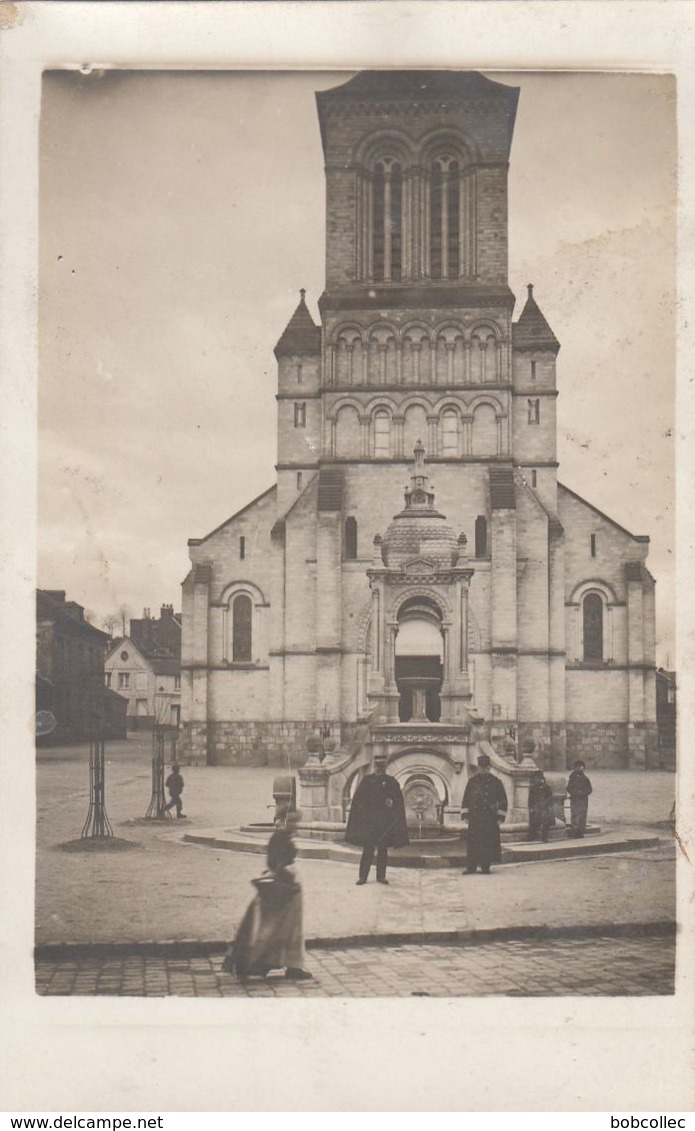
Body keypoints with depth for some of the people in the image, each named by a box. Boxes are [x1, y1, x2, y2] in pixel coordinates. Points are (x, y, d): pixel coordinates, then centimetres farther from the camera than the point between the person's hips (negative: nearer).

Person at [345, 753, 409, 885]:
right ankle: (363, 876, 0)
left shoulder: (391, 782, 7)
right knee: (368, 848, -4)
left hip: (385, 820, 1)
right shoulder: (367, 780, 5)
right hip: (369, 818, -1)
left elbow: (398, 801, 6)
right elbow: (358, 798, 2)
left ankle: (381, 876, 12)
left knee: (383, 849, 5)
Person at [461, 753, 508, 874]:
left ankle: (485, 866, 8)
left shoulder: (495, 782, 4)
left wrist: (500, 817, -2)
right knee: (473, 842, -1)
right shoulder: (472, 781, 8)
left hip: (490, 819, -1)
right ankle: (471, 866, 3)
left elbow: (503, 800, 5)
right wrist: (465, 814, 3)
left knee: (488, 842, 0)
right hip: (474, 817, 1)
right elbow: (466, 799, 11)